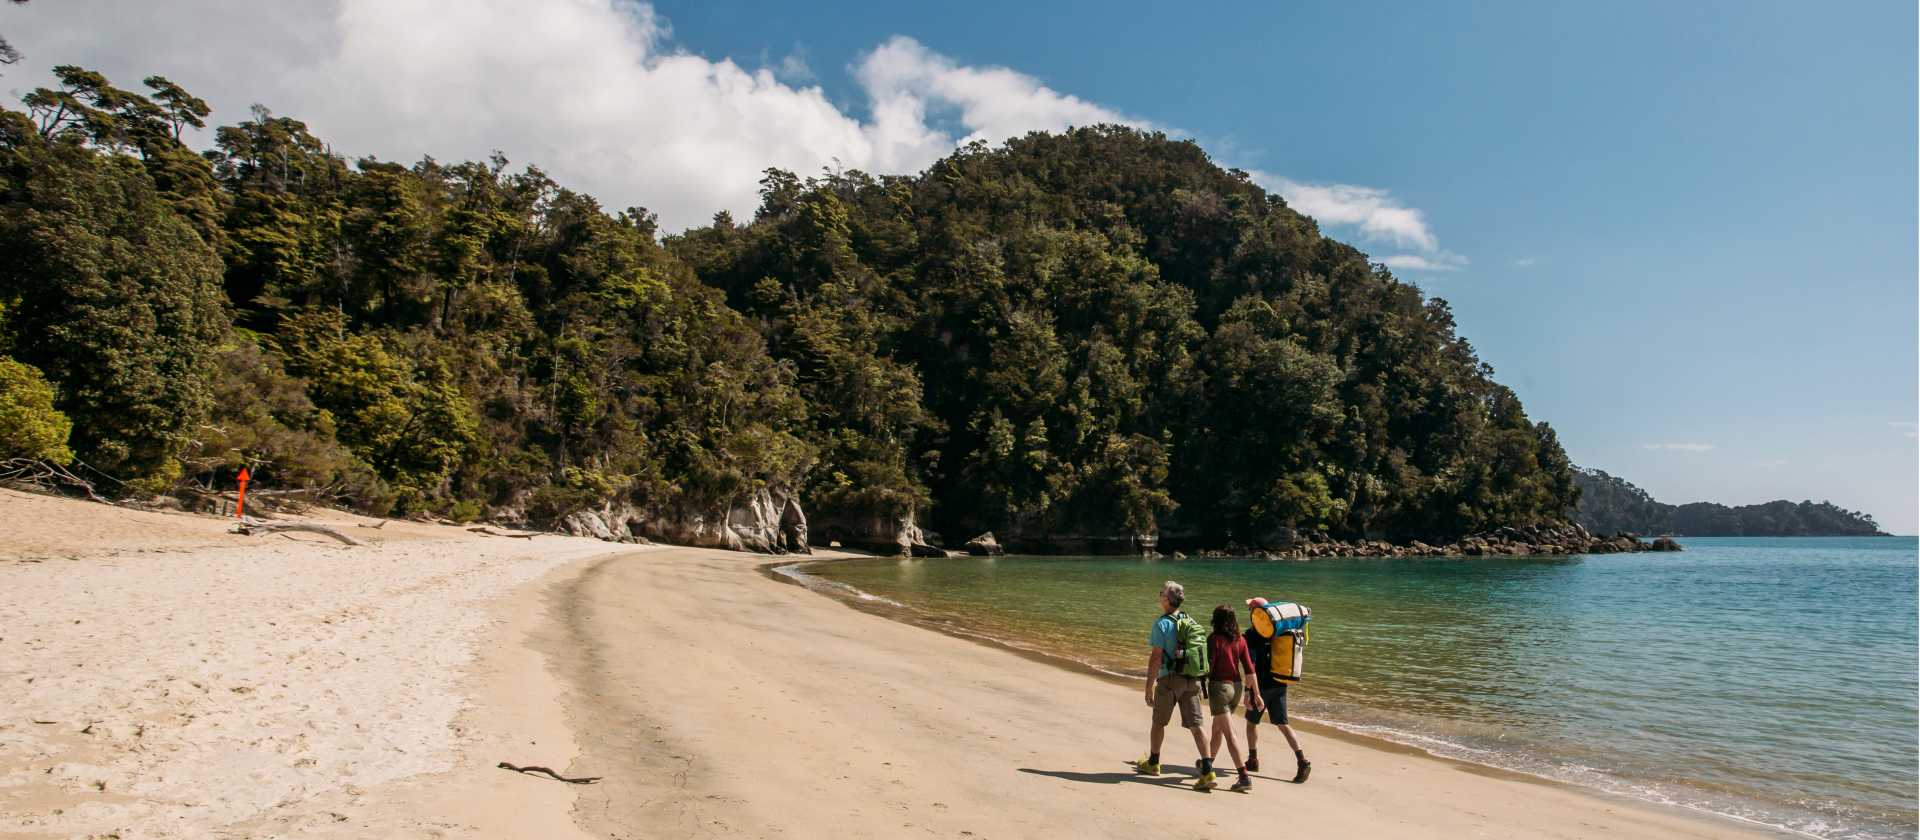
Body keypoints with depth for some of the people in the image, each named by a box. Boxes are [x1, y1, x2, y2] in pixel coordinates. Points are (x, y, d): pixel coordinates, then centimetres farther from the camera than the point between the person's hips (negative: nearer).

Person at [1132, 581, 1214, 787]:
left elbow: (1156, 657, -15)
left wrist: (1149, 686, -12)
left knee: (1159, 722, 14)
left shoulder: (1162, 624, -12)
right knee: (1195, 725, 3)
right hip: (1192, 679, 5)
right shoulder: (1191, 622, 7)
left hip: (1170, 679, -5)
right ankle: (1207, 770, -7)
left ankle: (1153, 763, 30)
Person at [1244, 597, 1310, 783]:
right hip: (1280, 685, 6)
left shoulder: (1252, 636, -15)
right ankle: (1302, 761, -5)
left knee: (1252, 722, 13)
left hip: (1263, 686, -6)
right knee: (1282, 724, 7)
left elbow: (1250, 665, -19)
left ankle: (1253, 761, 22)